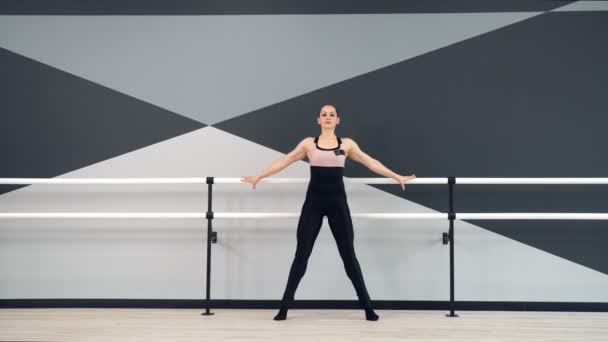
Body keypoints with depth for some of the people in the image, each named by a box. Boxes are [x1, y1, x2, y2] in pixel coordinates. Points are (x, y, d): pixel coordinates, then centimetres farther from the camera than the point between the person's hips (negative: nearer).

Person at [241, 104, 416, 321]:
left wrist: (397, 177, 14)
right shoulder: (308, 143, 7)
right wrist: (258, 176, 8)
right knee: (301, 254, -1)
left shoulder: (347, 144, 8)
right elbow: (284, 161, 9)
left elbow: (371, 163, 13)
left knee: (348, 255, 3)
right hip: (313, 201, 0)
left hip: (337, 201, 0)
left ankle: (367, 307, 13)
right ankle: (284, 307, 7)